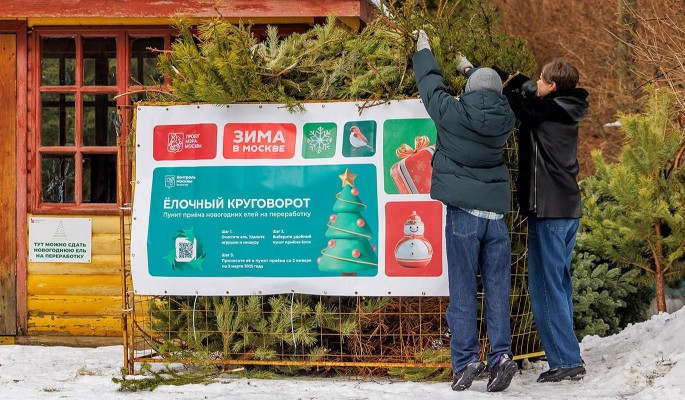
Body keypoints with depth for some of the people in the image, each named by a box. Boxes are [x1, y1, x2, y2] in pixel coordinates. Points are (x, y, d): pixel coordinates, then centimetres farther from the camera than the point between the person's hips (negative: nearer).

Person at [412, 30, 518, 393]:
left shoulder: (453, 113, -6)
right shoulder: (504, 120, 4)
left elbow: (430, 85, 10)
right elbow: (492, 98, 28)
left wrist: (423, 51, 29)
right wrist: (470, 69, 43)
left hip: (463, 211, -3)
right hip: (496, 213, 3)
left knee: (463, 290, -1)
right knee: (497, 290, 6)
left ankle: (465, 361, -5)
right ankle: (501, 355, -6)